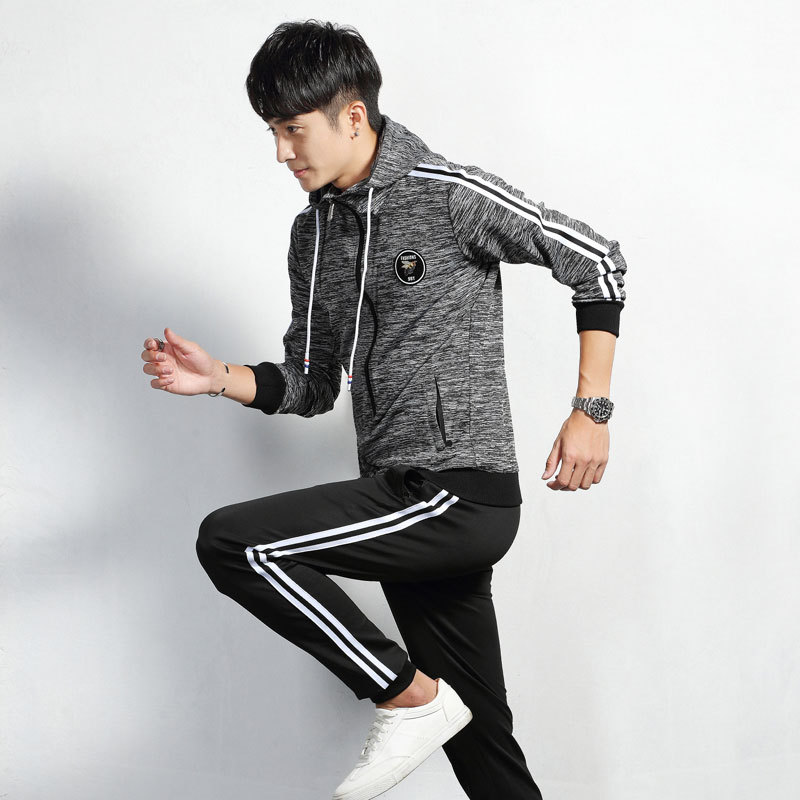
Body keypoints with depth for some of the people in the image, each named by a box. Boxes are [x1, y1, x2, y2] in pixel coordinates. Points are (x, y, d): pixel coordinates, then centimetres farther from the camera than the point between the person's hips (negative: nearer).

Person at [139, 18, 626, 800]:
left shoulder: (448, 195, -9)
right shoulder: (313, 232, 14)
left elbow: (597, 261, -5)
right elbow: (313, 384, 19)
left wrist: (591, 410, -9)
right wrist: (223, 378, 1)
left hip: (461, 493, -7)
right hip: (403, 503, 8)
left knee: (230, 541, -18)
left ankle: (411, 698, -7)